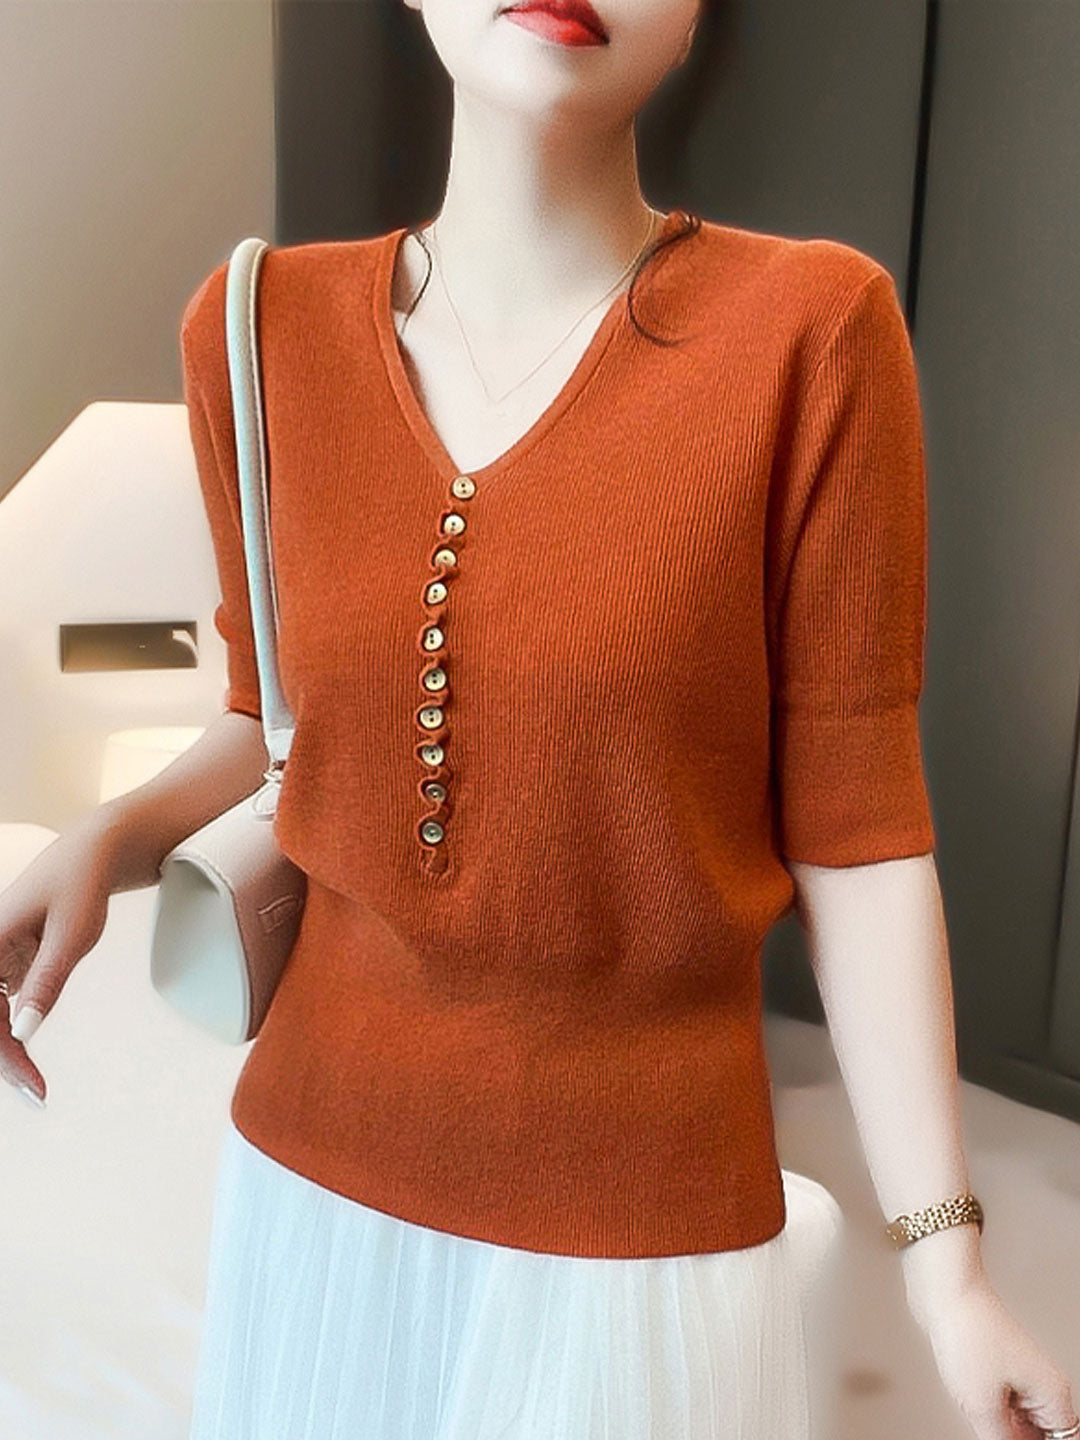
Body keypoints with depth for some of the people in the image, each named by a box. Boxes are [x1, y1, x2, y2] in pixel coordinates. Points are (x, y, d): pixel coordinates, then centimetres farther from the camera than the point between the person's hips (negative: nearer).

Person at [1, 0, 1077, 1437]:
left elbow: (855, 828, -10)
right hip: (313, 1158, 4)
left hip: (643, 1219, -2)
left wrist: (946, 1265, -8)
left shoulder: (811, 328, -13)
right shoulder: (259, 326, -4)